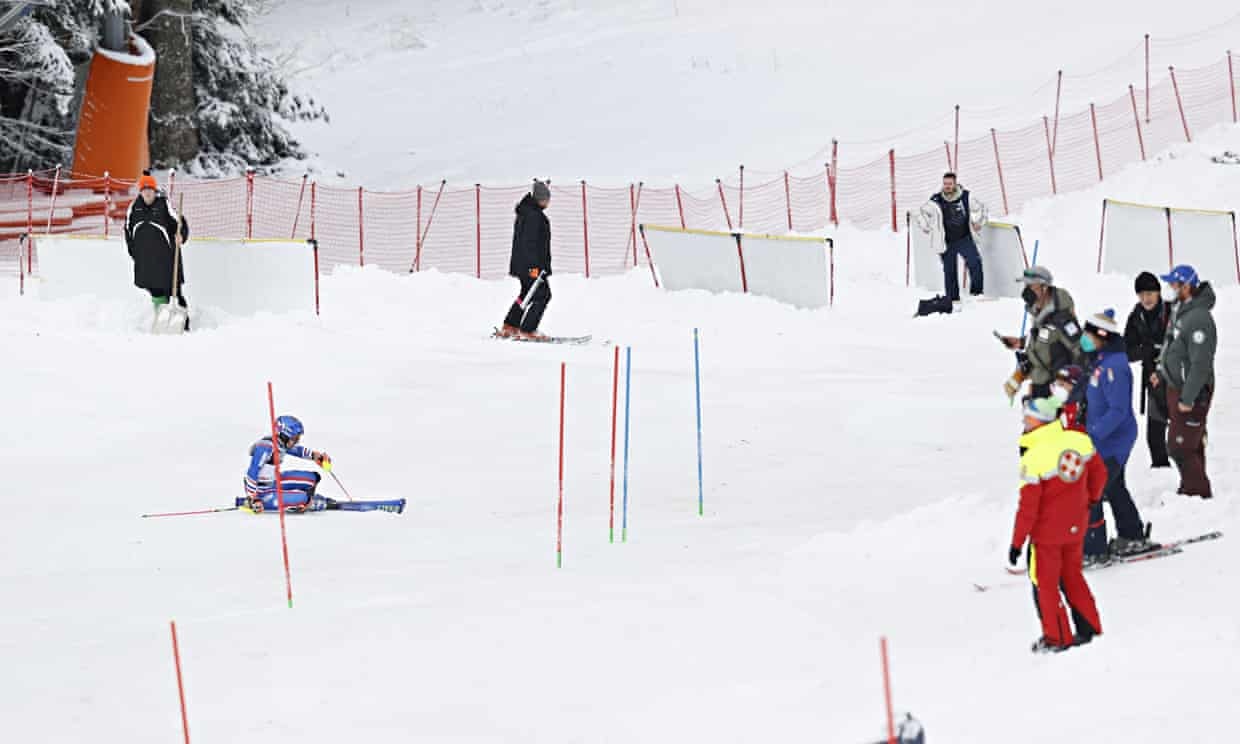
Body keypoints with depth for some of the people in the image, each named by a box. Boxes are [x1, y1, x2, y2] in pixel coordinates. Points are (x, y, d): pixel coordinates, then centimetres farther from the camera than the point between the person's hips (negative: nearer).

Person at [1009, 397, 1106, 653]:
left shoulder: (1033, 458, -25)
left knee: (1044, 583, 11)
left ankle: (1057, 638, 17)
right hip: (1076, 527, 6)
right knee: (1072, 576, 23)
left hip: (1046, 531, -6)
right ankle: (1088, 628, 28)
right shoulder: (1079, 440, -9)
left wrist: (1017, 542, -10)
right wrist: (1090, 499, 27)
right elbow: (1099, 473, 7)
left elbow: (1028, 507, -21)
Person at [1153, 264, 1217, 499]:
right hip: (1176, 387, 10)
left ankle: (1199, 493, 3)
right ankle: (1190, 490, 28)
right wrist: (1162, 373, 16)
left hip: (1192, 392, -10)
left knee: (1180, 447, -7)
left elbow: (1201, 363, -25)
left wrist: (1187, 398, -23)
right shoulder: (1179, 310, 7)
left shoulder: (1199, 318, -24)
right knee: (1190, 445, 18)